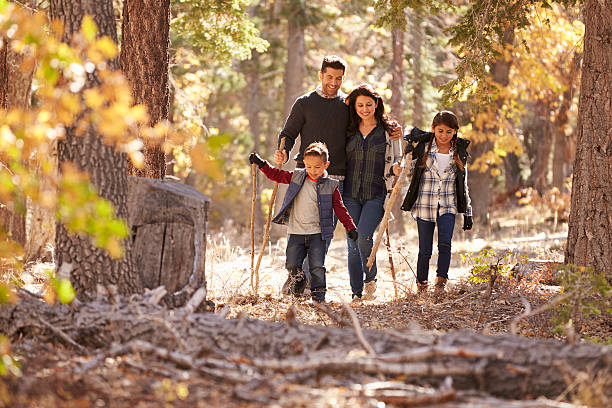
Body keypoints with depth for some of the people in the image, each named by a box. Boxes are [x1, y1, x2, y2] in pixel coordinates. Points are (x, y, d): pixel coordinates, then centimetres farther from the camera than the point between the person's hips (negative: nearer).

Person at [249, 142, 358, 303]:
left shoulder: (330, 186, 0)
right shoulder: (296, 177, 5)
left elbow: (339, 208, 3)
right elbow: (276, 175, 16)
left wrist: (350, 227, -3)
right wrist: (261, 164, 8)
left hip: (317, 234, -2)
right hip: (296, 233, 2)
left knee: (317, 267, -7)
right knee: (292, 265, 0)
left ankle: (318, 294, 5)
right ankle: (297, 281, 29)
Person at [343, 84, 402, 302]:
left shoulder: (388, 131, 5)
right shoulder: (348, 131, 10)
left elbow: (396, 160, 11)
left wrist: (395, 168, -10)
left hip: (376, 195, -3)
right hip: (351, 195, 3)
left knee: (363, 236, -21)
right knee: (352, 244, 1)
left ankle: (370, 279, 3)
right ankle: (357, 294, 10)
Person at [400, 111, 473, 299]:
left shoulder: (460, 152, 6)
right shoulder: (422, 146, 0)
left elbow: (463, 184, 12)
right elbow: (412, 171, 14)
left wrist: (468, 213, 11)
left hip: (448, 207, 1)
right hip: (424, 205, -1)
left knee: (445, 244, -19)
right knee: (425, 250, 2)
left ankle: (440, 284, -14)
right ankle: (421, 286, 18)